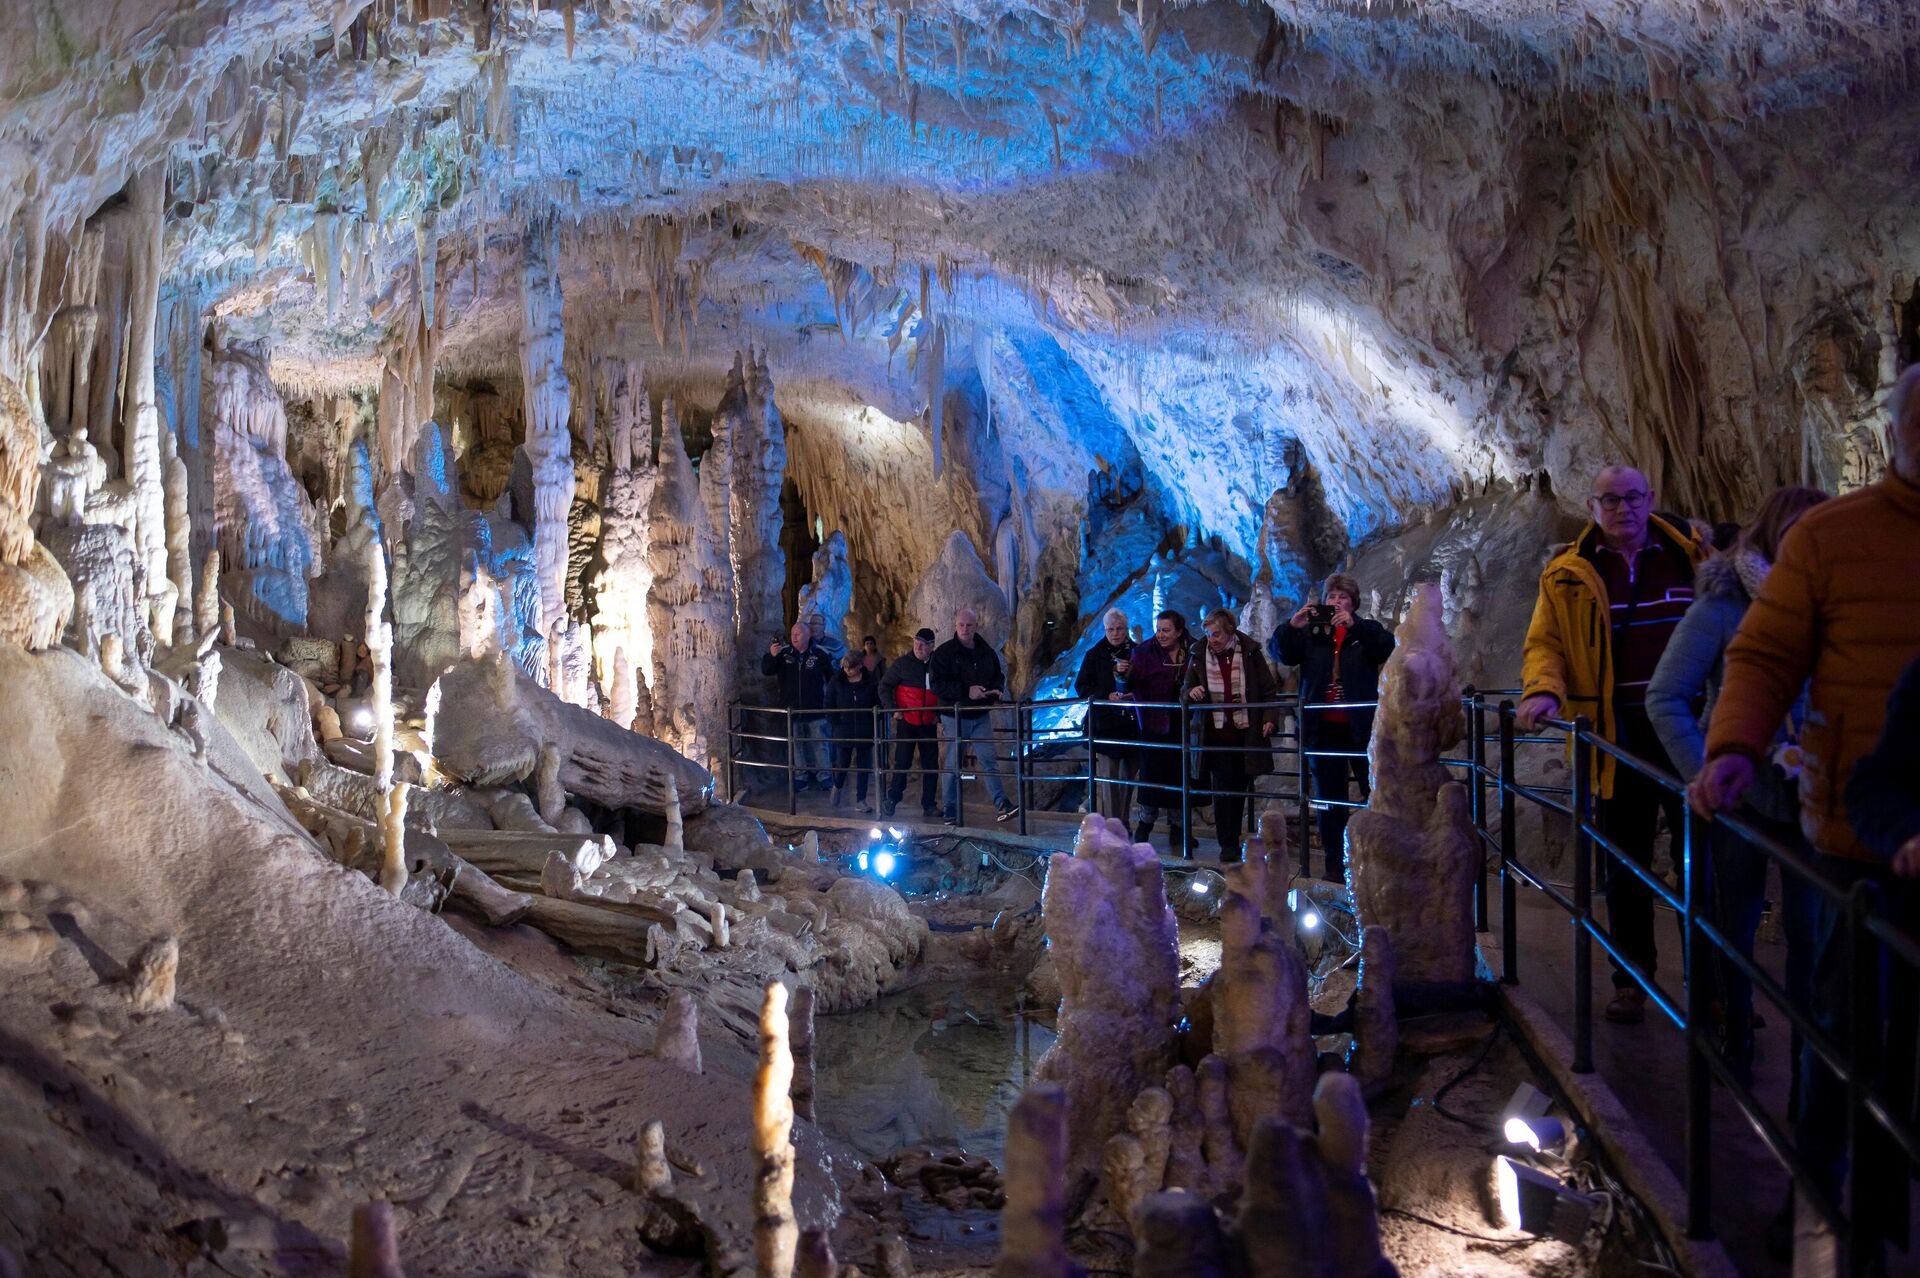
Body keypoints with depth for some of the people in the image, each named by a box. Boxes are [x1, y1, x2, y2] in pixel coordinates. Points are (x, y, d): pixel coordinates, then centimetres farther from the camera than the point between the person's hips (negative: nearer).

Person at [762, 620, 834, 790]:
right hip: (792, 710, 2)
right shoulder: (784, 653, 1)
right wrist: (771, 655, -19)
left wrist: (829, 699, 4)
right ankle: (800, 776, 20)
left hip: (815, 710, -2)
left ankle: (824, 776, 12)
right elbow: (765, 670, -2)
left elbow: (831, 679, 6)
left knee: (819, 743, 3)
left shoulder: (819, 655, -3)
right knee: (796, 744, 10)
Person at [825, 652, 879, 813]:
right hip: (843, 732, 0)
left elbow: (878, 703, 4)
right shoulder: (837, 682, -1)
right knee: (842, 765, 5)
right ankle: (838, 786, 37)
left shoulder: (870, 683, -2)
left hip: (865, 732, 0)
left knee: (863, 767, 4)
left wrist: (872, 722, -7)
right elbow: (829, 705, 3)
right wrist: (836, 721, -6)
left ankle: (860, 801, 12)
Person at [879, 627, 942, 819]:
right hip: (906, 722, -3)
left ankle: (929, 805, 13)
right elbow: (885, 686, 1)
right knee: (902, 763, -1)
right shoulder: (902, 663, -4)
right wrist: (893, 709, -8)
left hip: (929, 724, 3)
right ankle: (891, 800, 10)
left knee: (931, 765, 5)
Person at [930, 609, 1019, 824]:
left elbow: (998, 676, 22)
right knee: (953, 764, 3)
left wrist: (998, 690, -2)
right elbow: (938, 684, -13)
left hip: (981, 715, 3)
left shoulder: (987, 652, 9)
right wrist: (966, 691, -22)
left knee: (989, 759, -3)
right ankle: (952, 812, 10)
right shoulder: (944, 652, -5)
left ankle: (1001, 805, -7)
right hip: (955, 715, -3)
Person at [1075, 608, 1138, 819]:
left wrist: (1129, 674, -13)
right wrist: (1106, 697, -11)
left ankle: (1122, 824, 19)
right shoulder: (1094, 655, 2)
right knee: (1108, 779, -5)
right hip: (1104, 724, -2)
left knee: (1127, 778, 8)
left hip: (1130, 723, 2)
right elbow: (1081, 686, 2)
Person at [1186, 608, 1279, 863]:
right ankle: (1228, 844, 0)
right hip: (1217, 735, 0)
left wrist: (1270, 718, -12)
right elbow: (1187, 692, 13)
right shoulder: (1200, 656, 3)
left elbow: (1269, 690, 2)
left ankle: (1233, 839, 22)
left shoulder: (1250, 653, -2)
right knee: (1222, 790, -5)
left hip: (1246, 734, 0)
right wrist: (1192, 693, -11)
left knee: (1239, 789, 8)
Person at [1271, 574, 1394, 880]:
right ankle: (1335, 864, 14)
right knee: (1330, 800, 7)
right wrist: (1291, 626, -19)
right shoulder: (1311, 633, 10)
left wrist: (1354, 625, -26)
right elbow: (1280, 651, 0)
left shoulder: (1366, 631, 6)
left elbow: (1387, 646, -13)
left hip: (1361, 729, -2)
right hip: (1324, 729, 2)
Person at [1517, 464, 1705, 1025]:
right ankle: (1631, 981, 21)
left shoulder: (1691, 555, 7)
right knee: (1625, 867, 9)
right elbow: (1545, 643, 4)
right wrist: (1543, 690, -16)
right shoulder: (1568, 576, 6)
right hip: (1616, 738, 0)